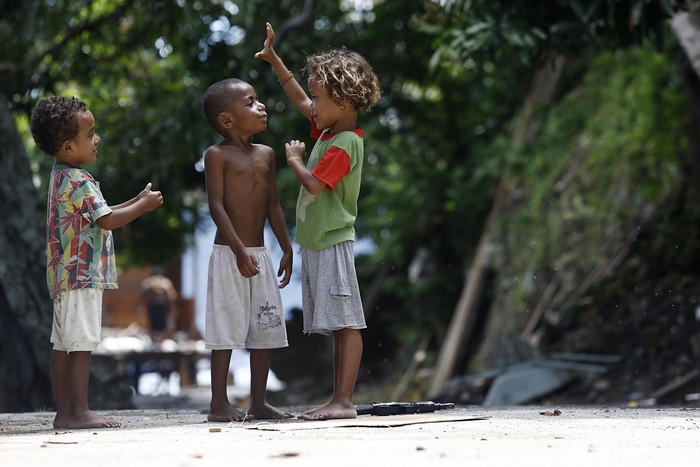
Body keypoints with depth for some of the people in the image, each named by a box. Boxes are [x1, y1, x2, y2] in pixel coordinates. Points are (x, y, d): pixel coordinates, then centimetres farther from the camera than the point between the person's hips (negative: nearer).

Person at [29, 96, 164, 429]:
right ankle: (79, 412, -11)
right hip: (83, 275, -10)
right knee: (82, 344, -10)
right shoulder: (79, 181, -15)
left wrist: (136, 201, 18)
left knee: (63, 345, 8)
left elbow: (99, 215, 24)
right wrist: (145, 205, -5)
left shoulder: (61, 177, 17)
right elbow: (108, 220, -18)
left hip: (64, 276, 10)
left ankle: (65, 411, 10)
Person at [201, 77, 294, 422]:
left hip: (259, 255, 7)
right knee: (226, 330, -5)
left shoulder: (265, 155, 11)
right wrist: (240, 251, -21)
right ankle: (219, 404, 1)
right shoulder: (217, 155, -8)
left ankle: (258, 402, 16)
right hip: (229, 254, -7)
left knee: (266, 329, 8)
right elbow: (217, 206, -14)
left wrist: (287, 249, 13)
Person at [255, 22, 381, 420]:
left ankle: (344, 401, -11)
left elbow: (314, 183, -24)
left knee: (346, 323, -9)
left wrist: (295, 159, -5)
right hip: (317, 242, 10)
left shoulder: (345, 144, -15)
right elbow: (300, 101, 27)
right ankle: (340, 399, 13)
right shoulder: (330, 128, 13)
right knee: (338, 326, 10)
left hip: (334, 242, -10)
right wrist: (274, 59, 27)